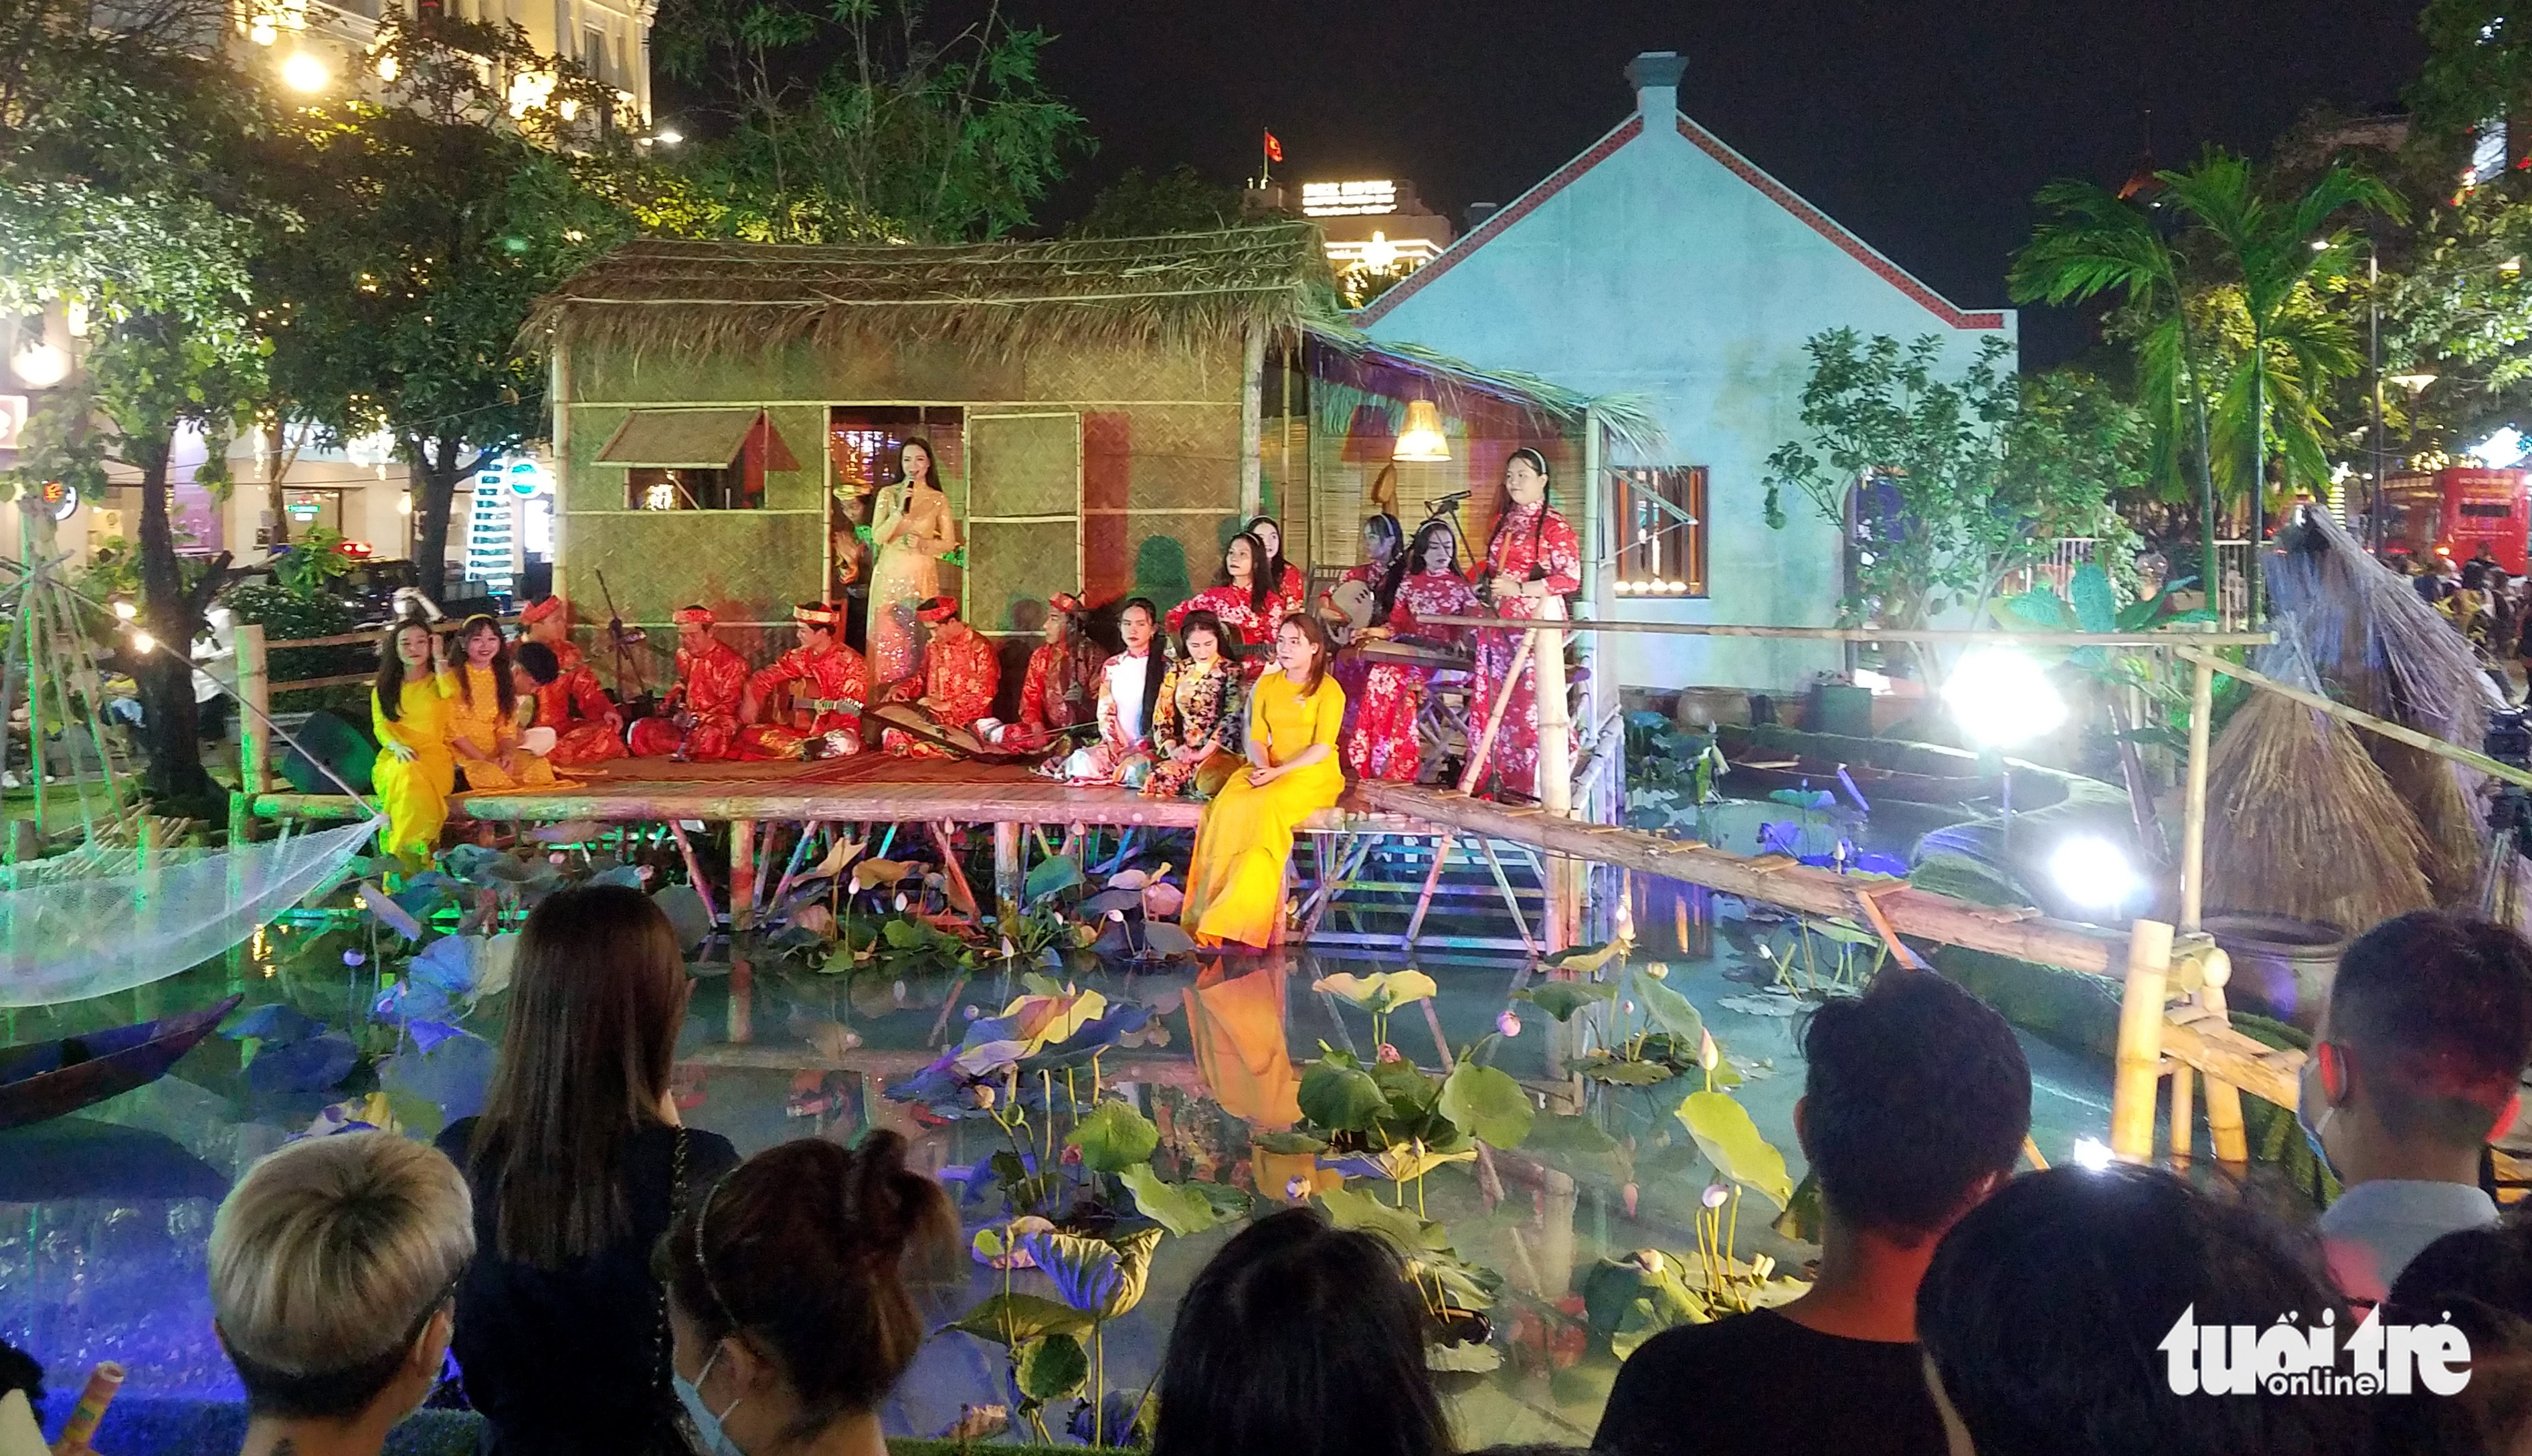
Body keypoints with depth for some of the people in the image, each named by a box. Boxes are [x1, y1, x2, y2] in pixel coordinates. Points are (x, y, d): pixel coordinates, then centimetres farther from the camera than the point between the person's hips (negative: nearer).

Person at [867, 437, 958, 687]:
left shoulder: (938, 500, 5)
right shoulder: (888, 494, 5)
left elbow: (949, 544, 5)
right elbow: (877, 537, -3)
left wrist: (923, 544, -12)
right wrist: (900, 510, -14)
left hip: (922, 576, 0)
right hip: (890, 575, 0)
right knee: (887, 635, -2)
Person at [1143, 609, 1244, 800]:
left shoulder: (1231, 673, 3)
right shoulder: (1177, 672, 16)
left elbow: (1232, 718, -8)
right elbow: (1162, 714, 12)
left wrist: (1205, 753, -16)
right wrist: (1171, 748, -6)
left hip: (1219, 750, -3)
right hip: (1184, 751, 3)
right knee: (1160, 777, -29)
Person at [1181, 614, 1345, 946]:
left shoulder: (1329, 690, -2)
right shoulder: (1267, 685, 15)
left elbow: (1322, 748, -9)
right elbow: (1257, 738, 10)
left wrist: (1278, 772, -19)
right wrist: (1263, 767, -12)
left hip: (1313, 773, -5)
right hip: (1269, 769, 5)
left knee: (1268, 806, -34)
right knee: (1229, 804, -27)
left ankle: (1237, 914, -34)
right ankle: (1213, 905, -31)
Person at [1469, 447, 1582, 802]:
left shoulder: (1554, 525, -4)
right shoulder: (1503, 521, 18)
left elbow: (1571, 578, -11)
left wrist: (1520, 589, -14)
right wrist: (1485, 584, 10)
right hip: (1498, 623, 7)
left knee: (1532, 700, -11)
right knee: (1494, 701, 4)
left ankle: (1539, 785, -5)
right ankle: (1503, 780, 11)